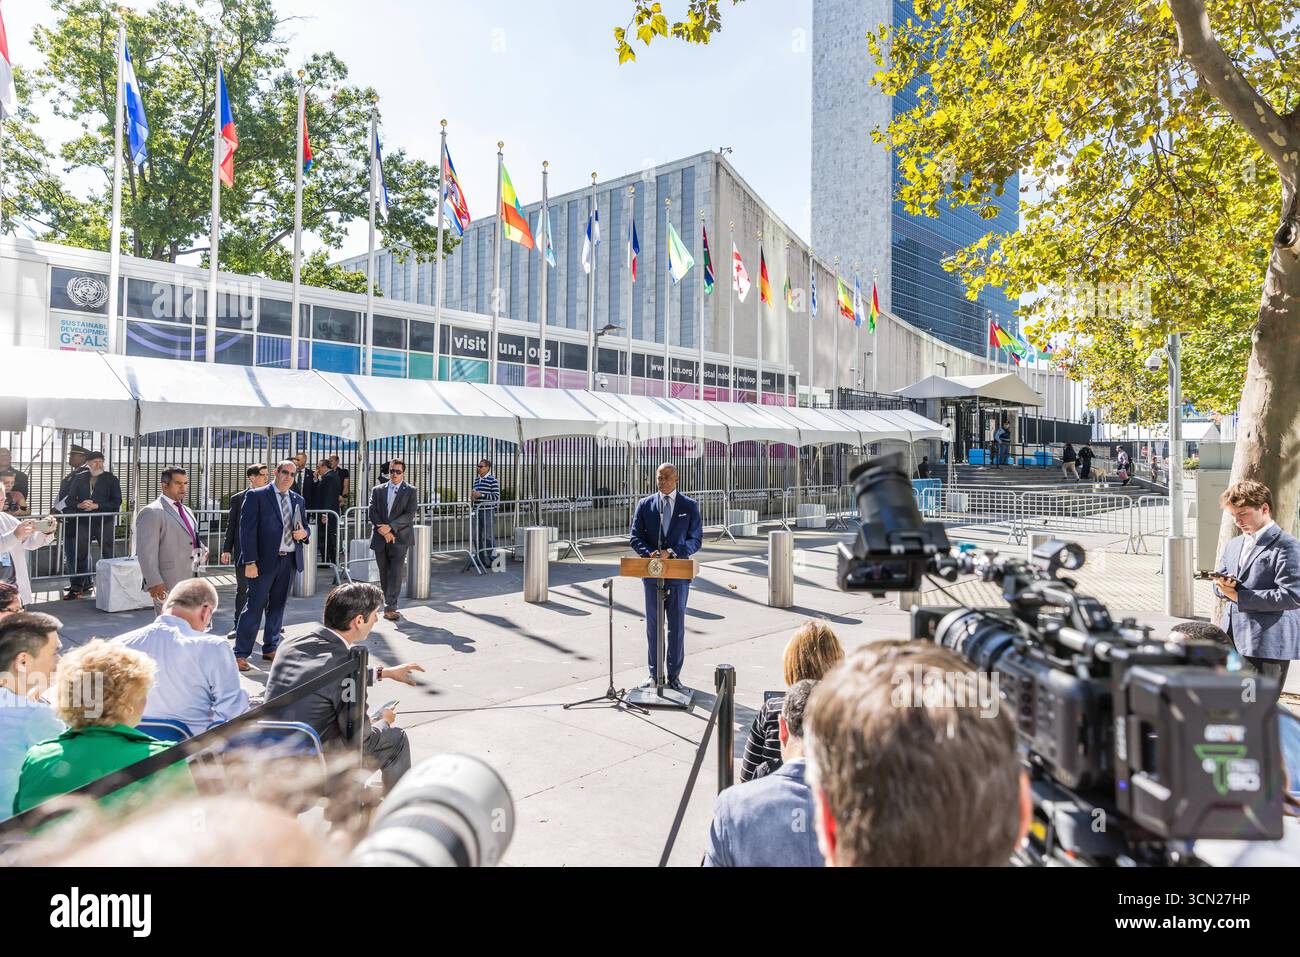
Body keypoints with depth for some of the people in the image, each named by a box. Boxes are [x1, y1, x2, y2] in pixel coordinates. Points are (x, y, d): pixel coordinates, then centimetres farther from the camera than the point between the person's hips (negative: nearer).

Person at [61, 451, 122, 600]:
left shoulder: (111, 479, 4)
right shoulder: (80, 479, 12)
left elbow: (116, 502, -4)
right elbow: (70, 499, 8)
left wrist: (96, 506, -15)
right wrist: (79, 505, -12)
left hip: (105, 522, -2)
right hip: (83, 522, 2)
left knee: (107, 555, 3)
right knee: (79, 555, 4)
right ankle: (76, 587, 12)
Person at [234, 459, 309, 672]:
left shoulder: (298, 499, 13)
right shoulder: (256, 496, -4)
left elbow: (304, 526, 23)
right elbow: (247, 529, -9)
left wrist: (303, 532, -3)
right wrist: (250, 562, -15)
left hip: (289, 560, 5)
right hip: (265, 560, -5)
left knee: (277, 606, 13)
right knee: (254, 606, -3)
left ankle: (270, 649, 24)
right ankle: (240, 653, 5)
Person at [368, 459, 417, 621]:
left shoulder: (410, 492, 3)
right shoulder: (377, 490, 12)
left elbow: (409, 515, -7)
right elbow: (372, 512, 3)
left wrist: (390, 527, -17)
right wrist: (383, 531, -11)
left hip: (399, 538, -3)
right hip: (380, 538, 3)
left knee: (396, 573, -10)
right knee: (384, 574, 11)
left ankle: (390, 608, -10)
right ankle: (390, 604, 25)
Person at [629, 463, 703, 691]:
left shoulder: (690, 506, 2)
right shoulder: (645, 504, 6)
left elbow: (696, 540, -1)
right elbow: (635, 537, 4)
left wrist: (672, 552, -16)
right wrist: (650, 553, -15)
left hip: (678, 572, -1)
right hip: (652, 572, 1)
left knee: (677, 626, 5)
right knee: (653, 625, 8)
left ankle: (674, 675, 16)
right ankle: (655, 675, 18)